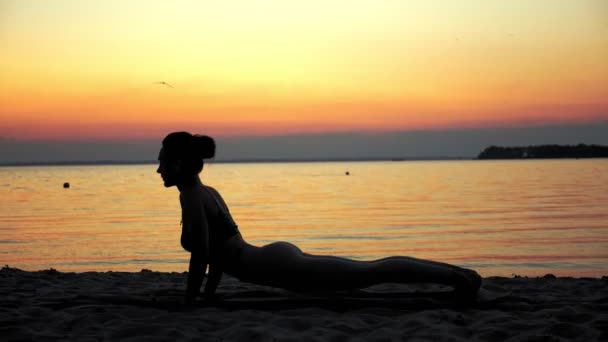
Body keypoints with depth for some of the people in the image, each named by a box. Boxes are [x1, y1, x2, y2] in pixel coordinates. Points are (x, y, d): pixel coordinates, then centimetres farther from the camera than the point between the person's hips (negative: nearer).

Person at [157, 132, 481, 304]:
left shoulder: (191, 196, -10)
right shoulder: (208, 191, 18)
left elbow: (201, 253, -17)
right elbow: (218, 246, 27)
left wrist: (189, 302, -8)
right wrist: (208, 293, 28)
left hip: (278, 267, -9)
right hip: (279, 256, 9)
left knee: (368, 272, -9)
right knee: (367, 270, 11)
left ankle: (457, 276, -8)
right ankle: (457, 273, 14)